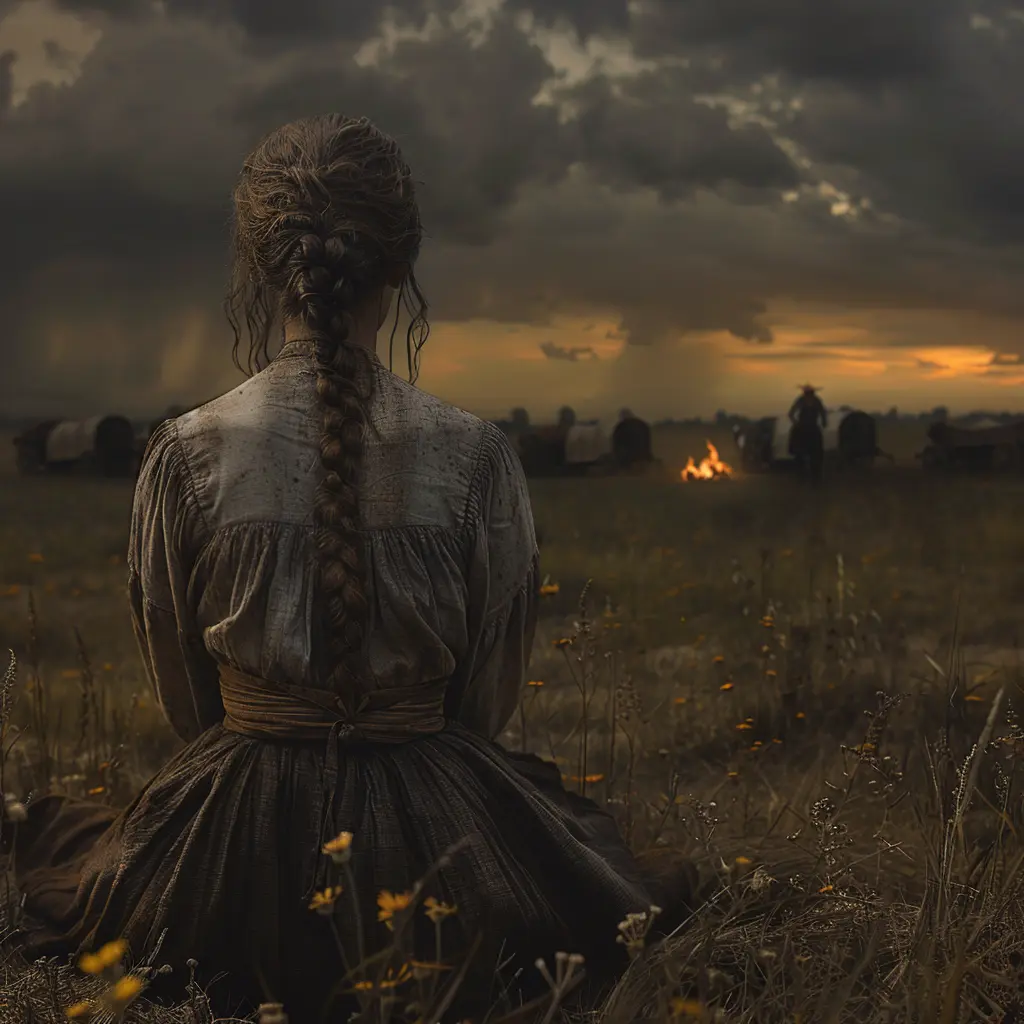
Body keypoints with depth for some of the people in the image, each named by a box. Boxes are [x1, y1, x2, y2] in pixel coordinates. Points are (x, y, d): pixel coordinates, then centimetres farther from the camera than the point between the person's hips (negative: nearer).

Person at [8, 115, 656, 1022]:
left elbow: (183, 697, 2)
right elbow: (490, 699, 0)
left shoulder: (189, 454, -11)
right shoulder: (474, 456, -11)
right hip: (436, 830, 0)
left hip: (238, 832, 1)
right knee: (581, 829, 34)